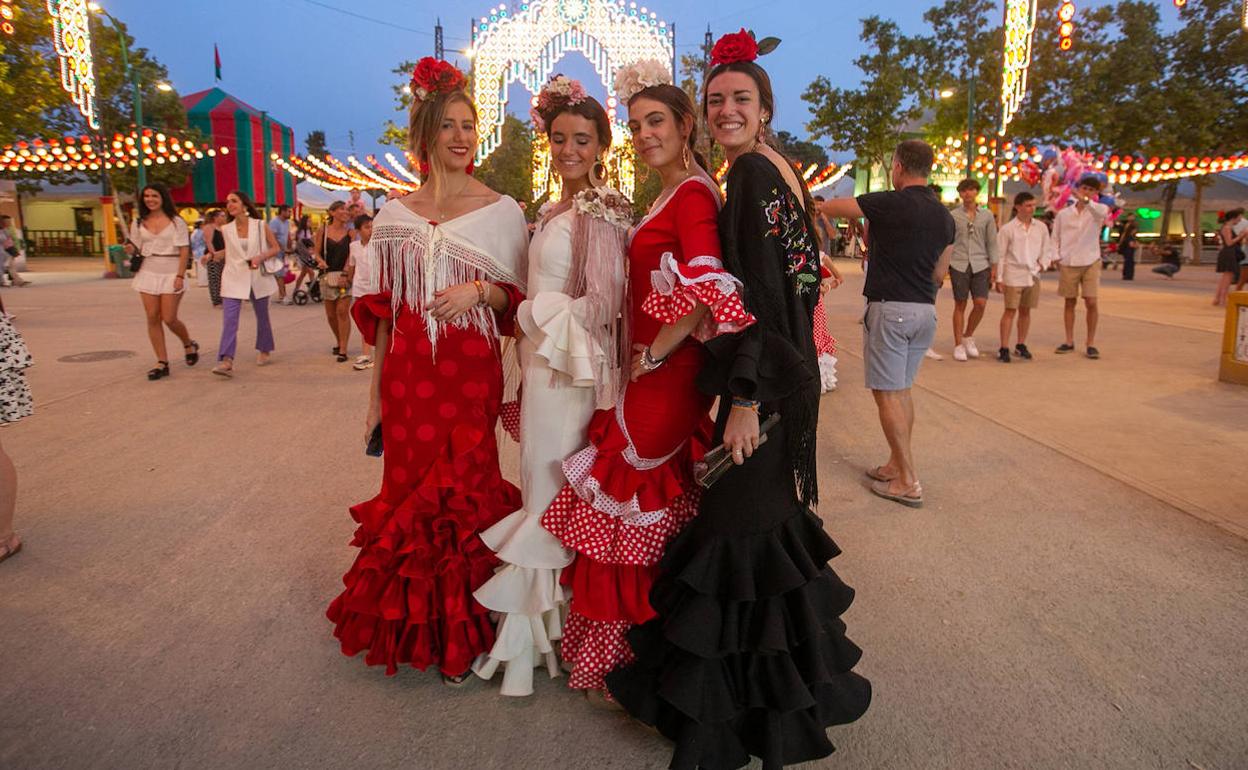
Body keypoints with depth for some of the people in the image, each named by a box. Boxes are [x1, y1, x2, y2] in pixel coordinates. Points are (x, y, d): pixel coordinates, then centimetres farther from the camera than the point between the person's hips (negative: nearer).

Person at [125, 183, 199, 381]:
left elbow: (184, 250, -6)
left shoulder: (176, 222, -1)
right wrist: (131, 250, -9)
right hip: (148, 273, 4)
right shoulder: (139, 223, 10)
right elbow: (137, 250, 16)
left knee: (169, 319, -7)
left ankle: (189, 344, 24)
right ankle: (162, 363, 5)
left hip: (171, 274, -4)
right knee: (152, 318, -1)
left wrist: (180, 276, -14)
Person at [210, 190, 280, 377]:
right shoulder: (226, 230, 5)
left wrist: (261, 257, -16)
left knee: (262, 316, 13)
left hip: (258, 277, -1)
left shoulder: (260, 225, -2)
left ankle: (264, 350, 36)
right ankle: (226, 361, -21)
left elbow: (276, 248, 1)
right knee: (230, 318, -13)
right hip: (234, 278, 1)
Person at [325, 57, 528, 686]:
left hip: (471, 373, -2)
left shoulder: (501, 211, 2)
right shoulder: (395, 214, 9)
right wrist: (375, 390, 8)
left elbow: (518, 297, 5)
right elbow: (382, 310, 10)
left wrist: (480, 290, -16)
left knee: (462, 493, 1)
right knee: (407, 490, 8)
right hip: (407, 374, 3)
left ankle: (460, 632, 21)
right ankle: (409, 624, 28)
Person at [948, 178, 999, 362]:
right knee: (960, 305, 2)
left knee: (980, 303, -9)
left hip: (980, 265, 1)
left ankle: (968, 337, 15)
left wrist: (994, 267, 6)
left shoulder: (987, 215, 9)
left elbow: (992, 242, 11)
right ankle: (958, 345, 10)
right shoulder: (953, 215, 5)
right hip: (959, 264, -1)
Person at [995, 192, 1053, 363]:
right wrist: (998, 278, -7)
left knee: (1025, 310, 11)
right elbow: (1000, 255, -3)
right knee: (1010, 310, -7)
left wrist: (1043, 263, 0)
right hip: (1013, 276, -4)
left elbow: (1047, 249, 19)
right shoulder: (1007, 229, -3)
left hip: (1033, 275, 4)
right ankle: (1004, 348, -4)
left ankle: (1021, 345, 23)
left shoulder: (1041, 228, 10)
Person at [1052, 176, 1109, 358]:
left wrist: (1085, 201, -44)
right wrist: (1056, 258, -2)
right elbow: (1055, 238, 11)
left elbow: (1102, 211, -27)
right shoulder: (1063, 213, 5)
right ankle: (1069, 341, 17)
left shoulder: (1097, 210, -1)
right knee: (1070, 302, 8)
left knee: (1091, 302, -6)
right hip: (1068, 263, 2)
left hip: (1091, 262, -2)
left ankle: (1091, 343, 3)